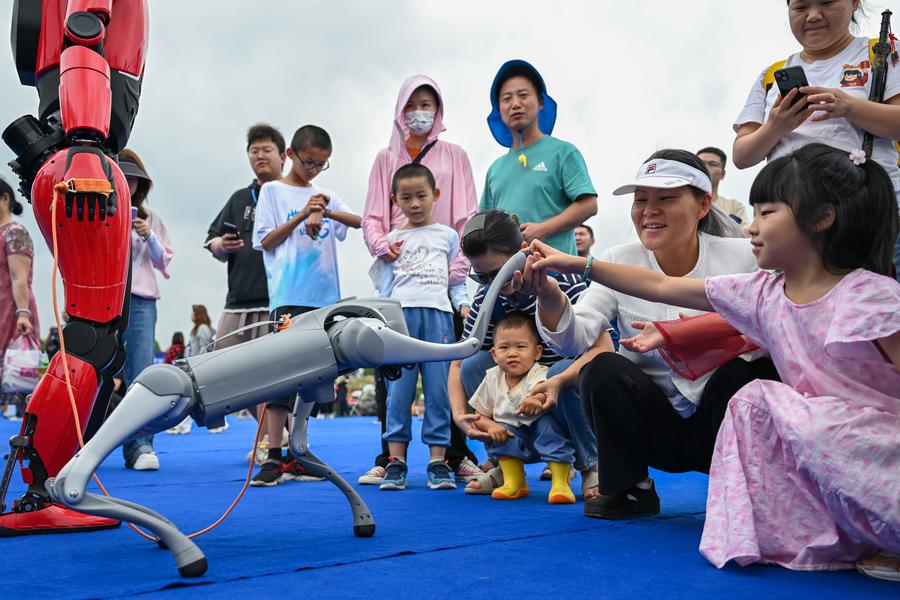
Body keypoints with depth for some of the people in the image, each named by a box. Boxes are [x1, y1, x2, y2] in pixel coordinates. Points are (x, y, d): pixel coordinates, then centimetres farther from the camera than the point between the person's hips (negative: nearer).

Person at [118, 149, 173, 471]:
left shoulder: (149, 217, 18)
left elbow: (163, 261, 18)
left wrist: (149, 237, 0)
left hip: (141, 301, 1)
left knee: (140, 372, -8)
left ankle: (140, 446, -9)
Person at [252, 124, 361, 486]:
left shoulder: (324, 196, 18)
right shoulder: (273, 191, 6)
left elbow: (359, 221, 6)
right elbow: (265, 241, 0)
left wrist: (325, 212, -11)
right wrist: (302, 215, -11)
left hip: (325, 297, 5)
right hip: (289, 296, -5)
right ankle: (273, 458, -8)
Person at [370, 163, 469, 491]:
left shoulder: (447, 236, 16)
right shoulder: (391, 240, 17)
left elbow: (456, 281, 14)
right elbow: (384, 288, 15)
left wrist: (464, 305, -3)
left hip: (437, 314, 0)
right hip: (400, 315, 1)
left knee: (438, 389, -3)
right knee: (399, 390, -3)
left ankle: (438, 462, 1)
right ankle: (396, 461, 1)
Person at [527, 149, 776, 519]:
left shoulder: (742, 257, -9)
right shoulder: (619, 261, -5)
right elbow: (576, 337, -17)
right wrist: (549, 297, -39)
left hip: (722, 420, -1)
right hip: (657, 425, 1)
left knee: (749, 370, -29)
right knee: (603, 371, -25)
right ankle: (629, 490, -1)